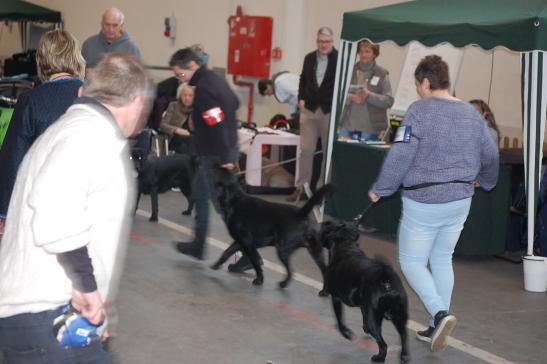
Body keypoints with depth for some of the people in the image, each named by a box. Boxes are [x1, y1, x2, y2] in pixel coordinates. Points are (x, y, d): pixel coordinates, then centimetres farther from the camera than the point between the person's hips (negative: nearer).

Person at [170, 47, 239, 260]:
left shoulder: (204, 88, -21)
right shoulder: (214, 79, 9)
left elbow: (217, 125, -26)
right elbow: (234, 103, 19)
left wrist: (225, 158, -24)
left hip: (215, 156, -10)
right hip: (224, 150, 10)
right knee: (200, 194, 22)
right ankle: (198, 245, 32)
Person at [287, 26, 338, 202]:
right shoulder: (309, 58, 8)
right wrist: (301, 98, 8)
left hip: (330, 111, -4)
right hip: (309, 109, 4)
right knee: (306, 149, 3)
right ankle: (301, 187, 10)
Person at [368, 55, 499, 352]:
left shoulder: (419, 111, -13)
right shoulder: (471, 113, 5)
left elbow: (400, 156, -17)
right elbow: (491, 155, 14)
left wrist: (380, 190, -5)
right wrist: (484, 180, 34)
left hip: (424, 202, -6)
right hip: (460, 200, 6)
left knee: (411, 261, 7)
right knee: (442, 261, 18)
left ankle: (440, 314, -13)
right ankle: (437, 328, 20)